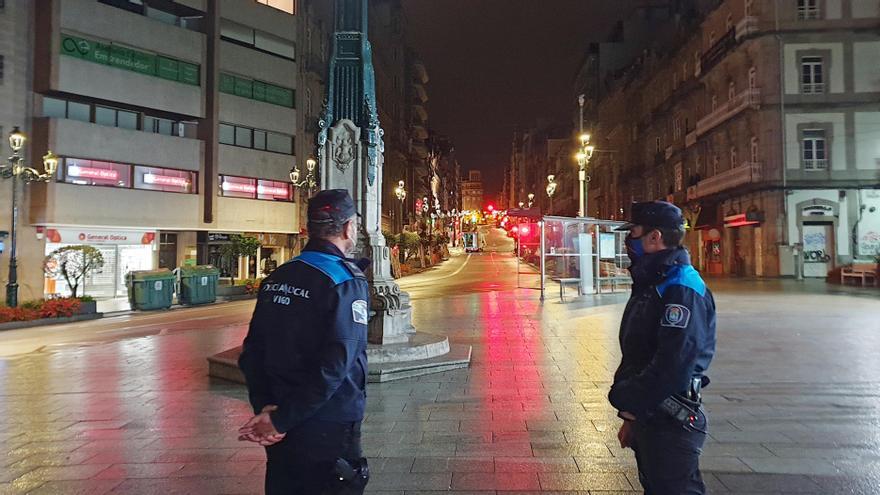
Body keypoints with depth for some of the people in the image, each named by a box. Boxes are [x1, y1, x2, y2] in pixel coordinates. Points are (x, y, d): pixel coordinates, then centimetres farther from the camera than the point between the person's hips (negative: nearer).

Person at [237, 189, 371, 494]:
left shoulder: (275, 279, 4)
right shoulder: (348, 282, -17)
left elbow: (251, 352, 1)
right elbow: (334, 365, -25)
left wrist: (264, 406, -6)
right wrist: (280, 419, -18)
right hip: (329, 434, -6)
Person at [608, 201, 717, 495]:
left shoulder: (681, 289, -19)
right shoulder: (651, 285, 13)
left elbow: (673, 364, -28)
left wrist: (629, 403, -16)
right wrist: (631, 414, 15)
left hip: (671, 425, -9)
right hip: (646, 417, 9)